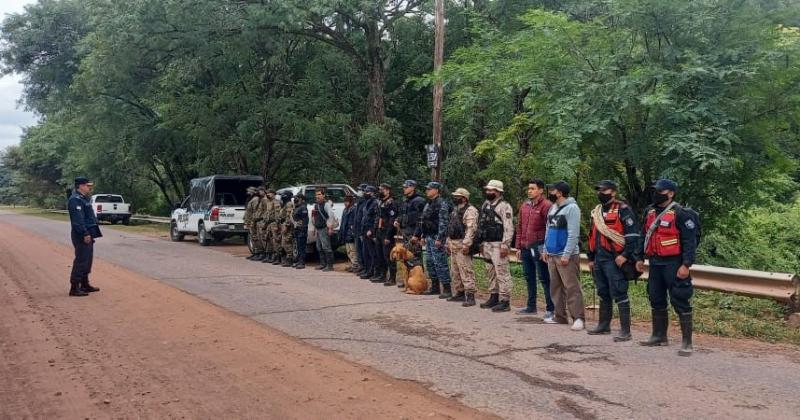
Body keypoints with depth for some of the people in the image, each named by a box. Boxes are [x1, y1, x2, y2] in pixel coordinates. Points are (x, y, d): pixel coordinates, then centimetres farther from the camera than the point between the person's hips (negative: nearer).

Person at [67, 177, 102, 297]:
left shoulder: (83, 199, 18)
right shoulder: (75, 200, -15)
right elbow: (78, 219, -23)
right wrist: (85, 234, -25)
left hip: (87, 234, 11)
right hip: (82, 236, -11)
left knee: (87, 260, 16)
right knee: (81, 260, -8)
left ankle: (85, 284, 26)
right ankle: (74, 288, -5)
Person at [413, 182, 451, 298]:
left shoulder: (441, 204, -12)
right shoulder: (428, 204, 17)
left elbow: (443, 222, -20)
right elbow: (422, 221, 23)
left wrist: (439, 238, -26)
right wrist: (416, 235, 21)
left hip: (436, 238, -10)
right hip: (428, 237, 10)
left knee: (440, 263, -8)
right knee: (430, 263, 13)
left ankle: (447, 289, -4)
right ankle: (435, 287, 23)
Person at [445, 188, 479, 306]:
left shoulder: (470, 210, -12)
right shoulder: (455, 210, 19)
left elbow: (471, 228, -21)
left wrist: (466, 244, -27)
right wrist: (448, 243, 21)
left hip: (462, 245, -10)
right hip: (453, 244, 10)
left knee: (466, 271, -11)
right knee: (456, 271, 14)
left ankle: (470, 296, -10)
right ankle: (460, 293, 23)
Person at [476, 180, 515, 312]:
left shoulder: (504, 206, -11)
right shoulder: (485, 205, 15)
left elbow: (508, 228, -17)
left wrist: (505, 245, -21)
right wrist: (482, 243, 18)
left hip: (498, 245, -9)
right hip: (487, 244, 9)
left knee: (502, 273, -7)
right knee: (491, 273, 14)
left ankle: (505, 301, -4)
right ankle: (494, 297, 24)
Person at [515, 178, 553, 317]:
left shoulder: (546, 205, -10)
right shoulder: (525, 205, 13)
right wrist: (519, 246, 13)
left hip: (539, 248, -8)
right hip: (525, 248, 8)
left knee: (544, 279, -2)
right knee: (529, 277, 15)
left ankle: (550, 309, 4)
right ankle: (531, 306, 26)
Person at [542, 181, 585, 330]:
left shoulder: (571, 208, -12)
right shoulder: (553, 208, 15)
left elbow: (573, 234, -17)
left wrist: (566, 254, -20)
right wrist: (546, 249, 14)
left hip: (566, 256, -9)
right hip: (552, 255, 9)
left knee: (572, 287, -8)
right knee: (555, 287, 11)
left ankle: (578, 318, -5)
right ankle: (560, 316, 19)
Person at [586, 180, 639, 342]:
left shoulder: (623, 210, -8)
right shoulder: (596, 212, 17)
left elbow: (633, 235, -14)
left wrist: (625, 255, -19)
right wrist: (591, 258, 21)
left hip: (615, 260, -8)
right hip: (599, 260, 8)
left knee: (619, 294, -8)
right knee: (603, 294, 16)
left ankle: (625, 331, -4)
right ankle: (604, 325, 28)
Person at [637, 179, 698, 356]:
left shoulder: (680, 214, -11)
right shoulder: (650, 212, 12)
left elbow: (690, 241, -15)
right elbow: (645, 236, 20)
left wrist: (686, 265, -20)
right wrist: (640, 258, 18)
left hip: (673, 264, -8)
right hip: (655, 263, 8)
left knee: (680, 301, -5)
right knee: (656, 300, 15)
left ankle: (687, 342, 1)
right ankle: (659, 336, 28)